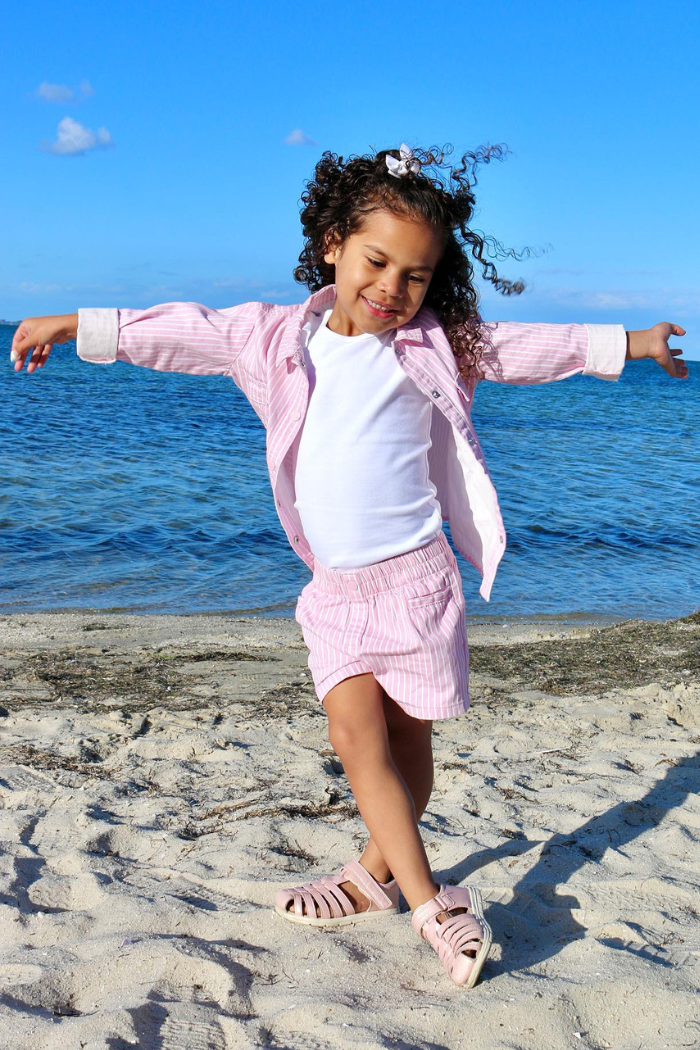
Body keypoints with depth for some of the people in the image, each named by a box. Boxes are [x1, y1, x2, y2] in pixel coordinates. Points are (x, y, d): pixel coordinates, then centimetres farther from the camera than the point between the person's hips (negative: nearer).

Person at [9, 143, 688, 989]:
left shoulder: (432, 346, 1)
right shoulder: (276, 337, 5)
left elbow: (527, 348, 9)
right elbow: (184, 333, 10)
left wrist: (626, 344, 13)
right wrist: (80, 328, 12)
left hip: (414, 576, -1)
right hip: (335, 587, 2)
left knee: (406, 738, 5)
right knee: (357, 736, -9)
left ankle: (379, 872, 25)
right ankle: (432, 904, -3)